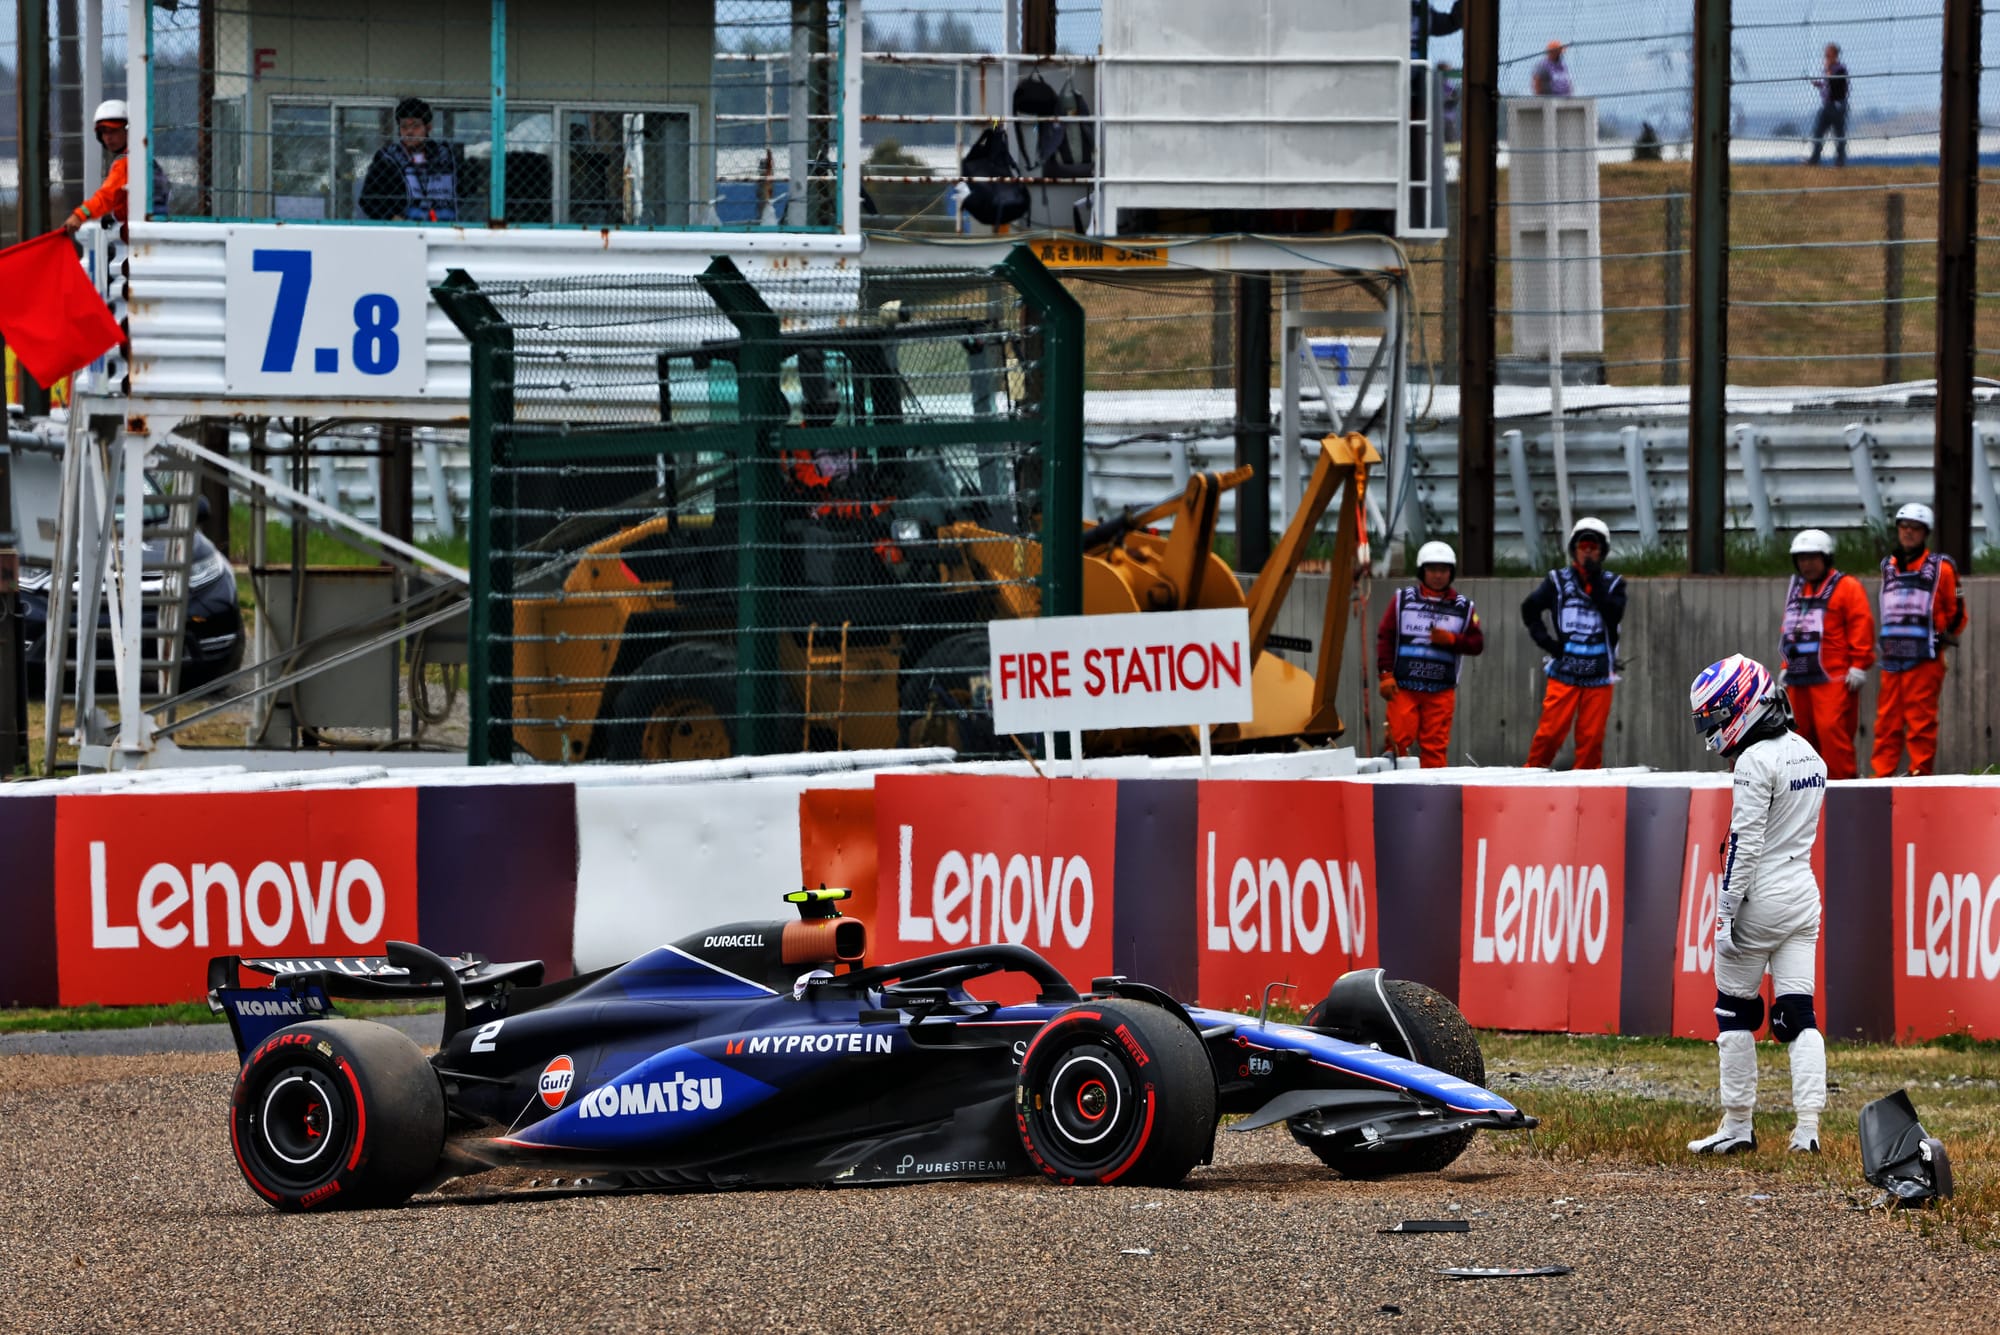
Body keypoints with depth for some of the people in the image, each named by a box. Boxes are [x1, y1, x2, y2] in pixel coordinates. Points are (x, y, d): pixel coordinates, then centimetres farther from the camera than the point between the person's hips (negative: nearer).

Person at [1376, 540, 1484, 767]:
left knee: (1435, 747, -1)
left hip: (1441, 691, 1)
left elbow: (1477, 644, 7)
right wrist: (1386, 674, -4)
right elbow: (1385, 637, 3)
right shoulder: (1404, 600, 6)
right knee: (1399, 740, -9)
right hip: (1403, 687, -1)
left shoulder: (1463, 607, 9)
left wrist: (1451, 639, -10)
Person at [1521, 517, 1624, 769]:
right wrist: (1546, 641, 1)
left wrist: (1594, 582, -15)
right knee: (1551, 730, -8)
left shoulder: (1612, 584, 7)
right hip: (1564, 670, -1)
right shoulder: (1558, 581, 6)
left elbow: (1614, 615, -10)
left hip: (1599, 673, 1)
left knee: (1591, 736, 1)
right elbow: (1530, 609, 12)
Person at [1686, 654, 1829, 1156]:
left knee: (1735, 1011, 5)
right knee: (1798, 1013, 4)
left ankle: (1738, 1126, 9)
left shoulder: (1755, 762, -15)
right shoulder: (1808, 755, 11)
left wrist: (1726, 914, -17)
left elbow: (1745, 844, -18)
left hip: (1760, 898, -7)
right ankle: (1807, 1128, -5)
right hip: (1804, 891, 7)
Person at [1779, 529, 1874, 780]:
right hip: (1800, 679, 7)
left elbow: (1861, 626, -7)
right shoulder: (1796, 590, 21)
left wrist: (1858, 666, -13)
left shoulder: (1846, 588, -1)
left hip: (1833, 678, -7)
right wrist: (1787, 666, 22)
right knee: (1803, 731, 6)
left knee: (1831, 729, -17)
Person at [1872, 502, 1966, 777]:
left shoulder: (1940, 568, 1)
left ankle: (1922, 773, -3)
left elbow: (1956, 611, 7)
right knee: (1887, 721, 3)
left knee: (1921, 721, -7)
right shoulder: (1888, 567, 17)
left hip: (1925, 659, -5)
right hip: (1892, 659, 5)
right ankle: (1881, 776, 4)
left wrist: (1946, 637, -1)